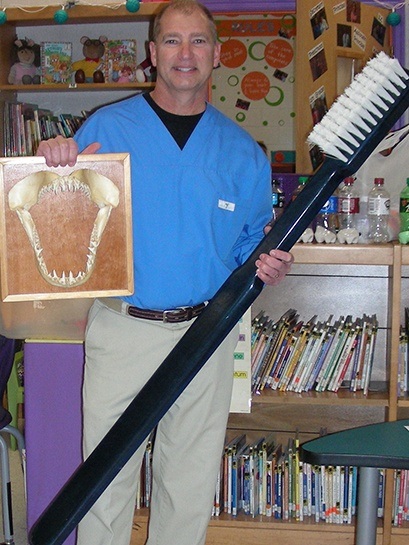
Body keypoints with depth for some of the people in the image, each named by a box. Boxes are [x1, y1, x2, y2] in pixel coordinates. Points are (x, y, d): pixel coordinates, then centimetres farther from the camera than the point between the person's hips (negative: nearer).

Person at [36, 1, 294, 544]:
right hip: (121, 330, -2)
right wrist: (56, 163, -16)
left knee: (192, 481, 12)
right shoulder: (105, 128, 0)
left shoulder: (243, 151, 6)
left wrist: (268, 268, -10)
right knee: (108, 476, 6)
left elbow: (250, 241, 12)